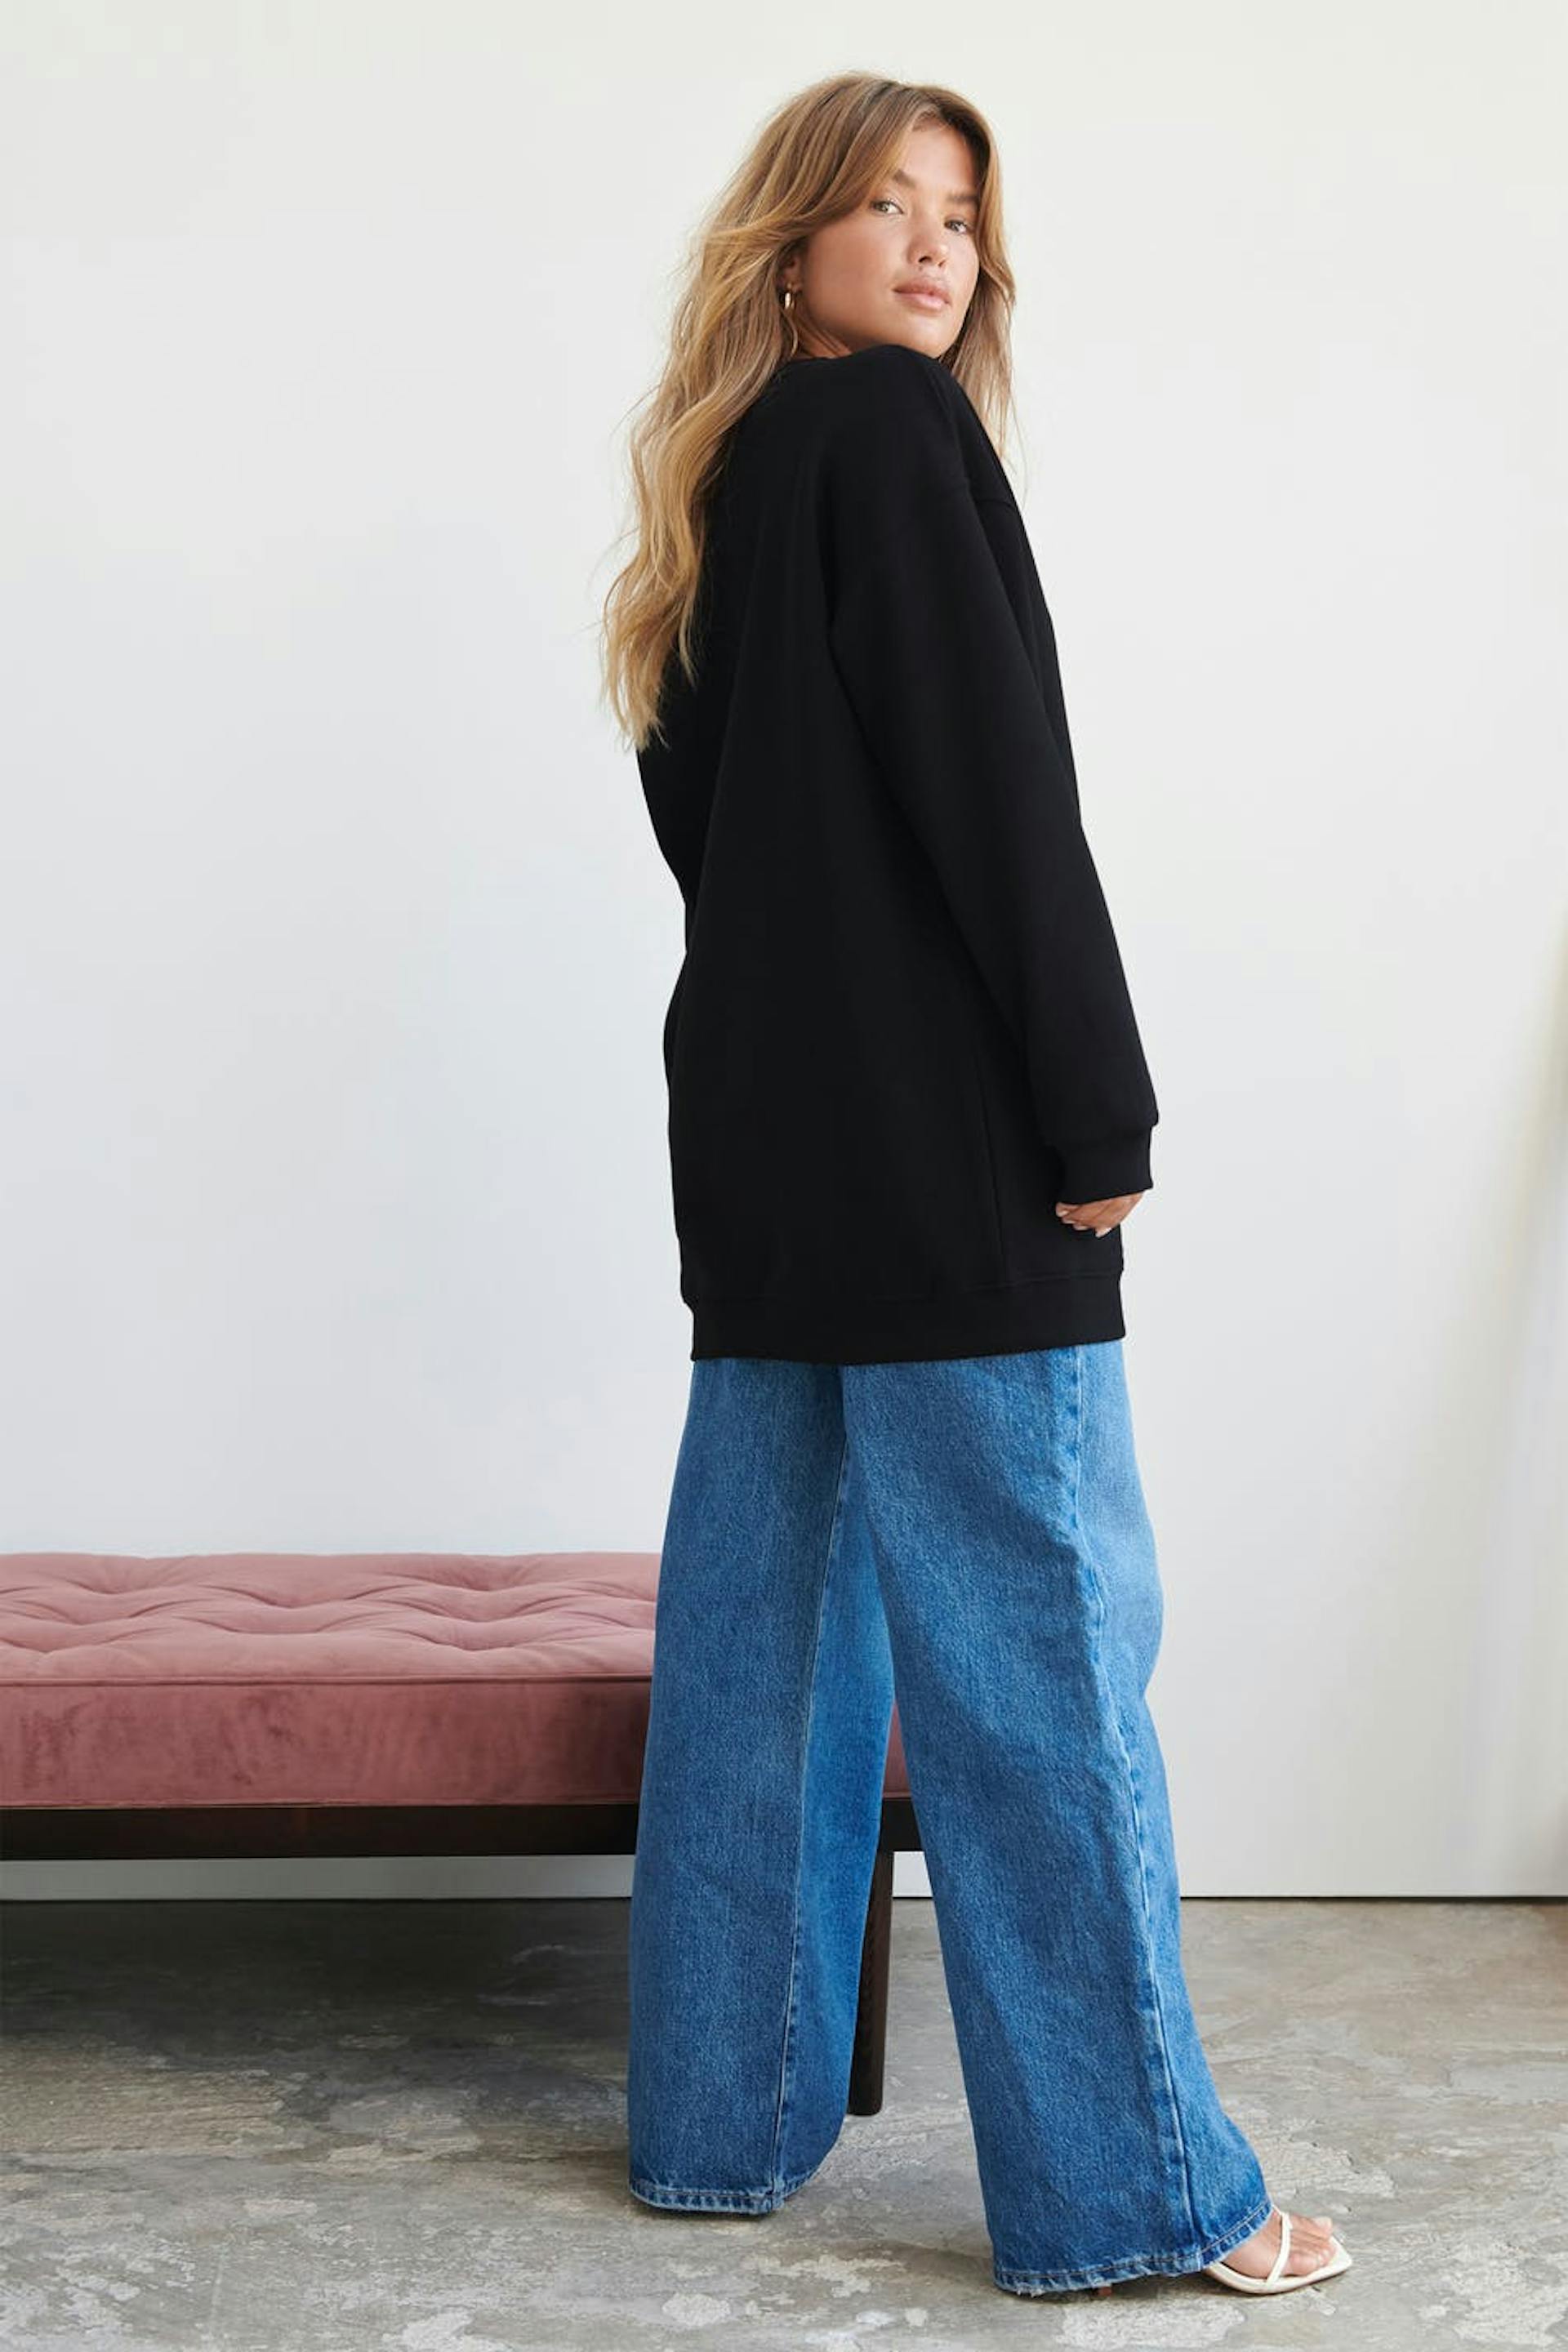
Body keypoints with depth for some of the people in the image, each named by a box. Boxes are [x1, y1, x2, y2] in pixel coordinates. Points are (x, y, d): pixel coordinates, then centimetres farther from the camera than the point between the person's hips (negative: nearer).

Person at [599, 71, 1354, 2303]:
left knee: (766, 1630, 11)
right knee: (1041, 1647, -5)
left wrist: (789, 1040, 17)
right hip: (941, 1141, -9)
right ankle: (1134, 2186, 2)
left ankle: (727, 2114, 20)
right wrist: (1102, 1115, -13)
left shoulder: (718, 479, 17)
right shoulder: (896, 430, -8)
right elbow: (997, 794, -15)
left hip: (759, 1132, 9)